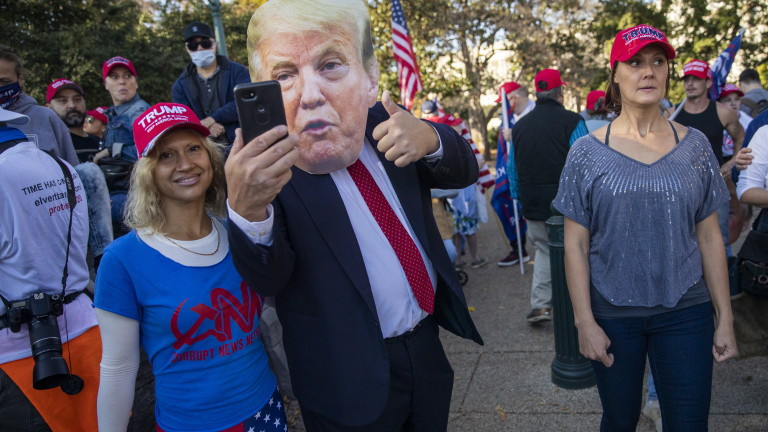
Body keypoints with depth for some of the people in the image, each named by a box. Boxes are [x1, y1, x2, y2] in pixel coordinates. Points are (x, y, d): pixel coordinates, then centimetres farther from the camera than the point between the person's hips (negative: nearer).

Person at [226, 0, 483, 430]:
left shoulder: (382, 121, -7)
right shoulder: (262, 160, -19)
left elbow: (464, 171, 2)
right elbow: (268, 279, -23)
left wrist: (430, 139, -21)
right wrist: (247, 210, -44)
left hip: (427, 346, 5)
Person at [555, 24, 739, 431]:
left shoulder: (695, 145, 1)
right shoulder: (588, 152, -6)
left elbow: (709, 237, 4)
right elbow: (576, 244, -5)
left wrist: (725, 317, 3)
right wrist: (584, 322, -8)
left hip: (686, 312, 2)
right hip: (612, 314, -1)